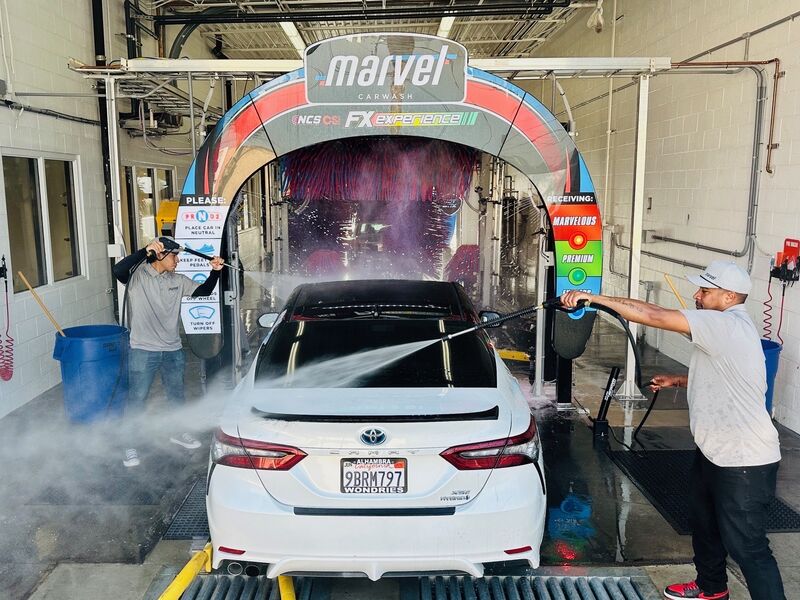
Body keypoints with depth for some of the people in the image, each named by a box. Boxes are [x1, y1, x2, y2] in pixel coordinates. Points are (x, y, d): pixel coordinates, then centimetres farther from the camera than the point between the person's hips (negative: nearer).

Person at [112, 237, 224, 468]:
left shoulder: (178, 281, 6)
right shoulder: (138, 275, -11)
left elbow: (204, 290, 11)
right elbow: (118, 270, -30)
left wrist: (215, 272, -5)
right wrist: (145, 250, -37)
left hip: (173, 350, 6)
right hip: (143, 351, -5)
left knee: (177, 395, 20)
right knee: (136, 399, 2)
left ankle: (179, 432, 40)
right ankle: (131, 446, 16)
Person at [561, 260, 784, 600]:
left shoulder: (725, 325, -23)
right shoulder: (725, 327, 10)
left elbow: (655, 317, -29)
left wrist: (594, 298, -25)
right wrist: (679, 381, 13)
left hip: (744, 460, -11)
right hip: (714, 450, 11)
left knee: (747, 545, -3)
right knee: (704, 523, 26)